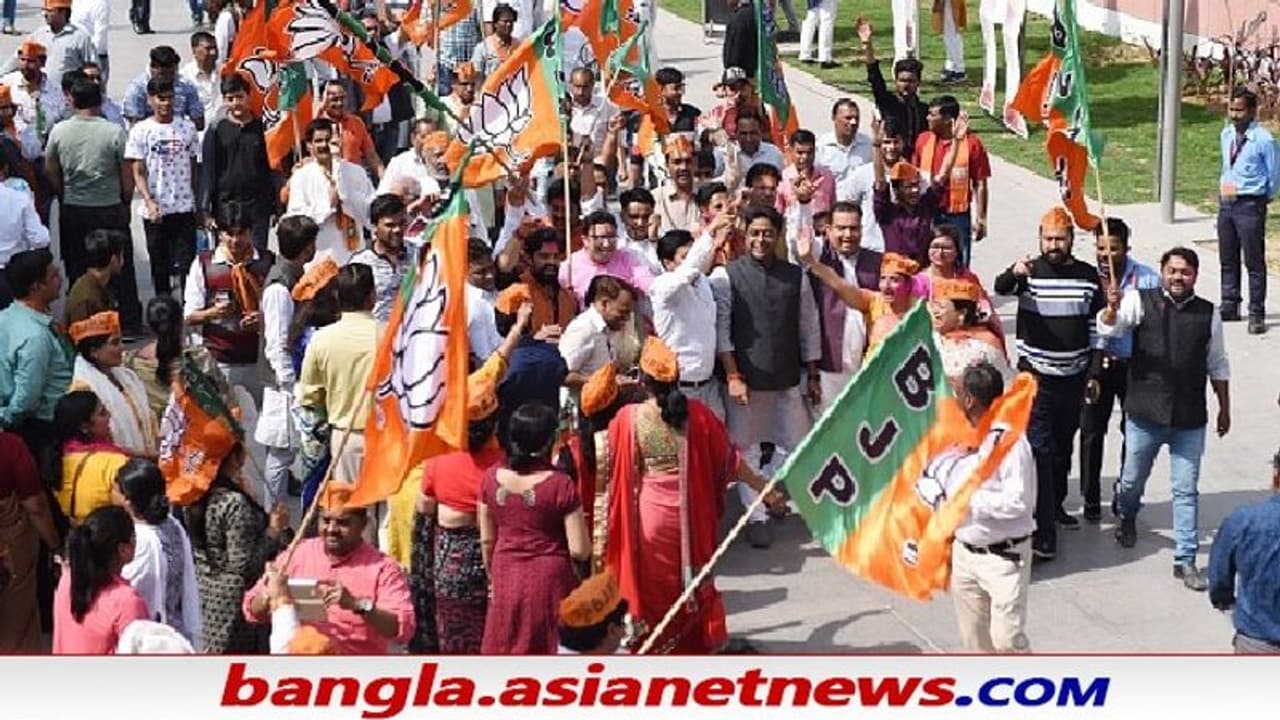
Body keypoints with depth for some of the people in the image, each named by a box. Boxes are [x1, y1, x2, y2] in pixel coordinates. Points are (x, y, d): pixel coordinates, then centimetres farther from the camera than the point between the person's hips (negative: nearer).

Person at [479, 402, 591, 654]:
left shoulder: (491, 479, -6)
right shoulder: (560, 485, -17)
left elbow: (486, 541, 4)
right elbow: (579, 550, -15)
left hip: (506, 579, 3)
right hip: (550, 579, -3)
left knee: (505, 650, 14)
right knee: (549, 650, 10)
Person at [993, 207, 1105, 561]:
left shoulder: (1088, 276, 3)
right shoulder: (1029, 272, -6)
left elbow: (1097, 326, 9)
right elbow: (1001, 289, -27)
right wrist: (1014, 273, -49)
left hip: (1073, 377, 4)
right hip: (1035, 376, -4)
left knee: (1064, 446, 18)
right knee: (1039, 449, -9)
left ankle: (1055, 505, 38)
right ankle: (1044, 531, -10)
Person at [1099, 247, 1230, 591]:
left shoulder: (1208, 314, 2)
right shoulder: (1141, 301, -5)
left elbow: (1217, 365, 12)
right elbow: (1108, 327, -19)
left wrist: (1224, 408, 15)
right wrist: (1112, 309, -41)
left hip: (1190, 420, 1)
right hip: (1144, 413, -1)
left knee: (1186, 491, 4)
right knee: (1132, 479, 18)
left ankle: (1185, 559, 11)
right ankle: (1127, 519, 49)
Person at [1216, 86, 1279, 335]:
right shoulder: (1226, 135, 6)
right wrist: (1225, 187, 16)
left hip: (1250, 205, -7)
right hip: (1226, 202, 7)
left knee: (1254, 262, -1)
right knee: (1228, 259, 15)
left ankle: (1257, 314, 5)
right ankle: (1230, 307, 27)